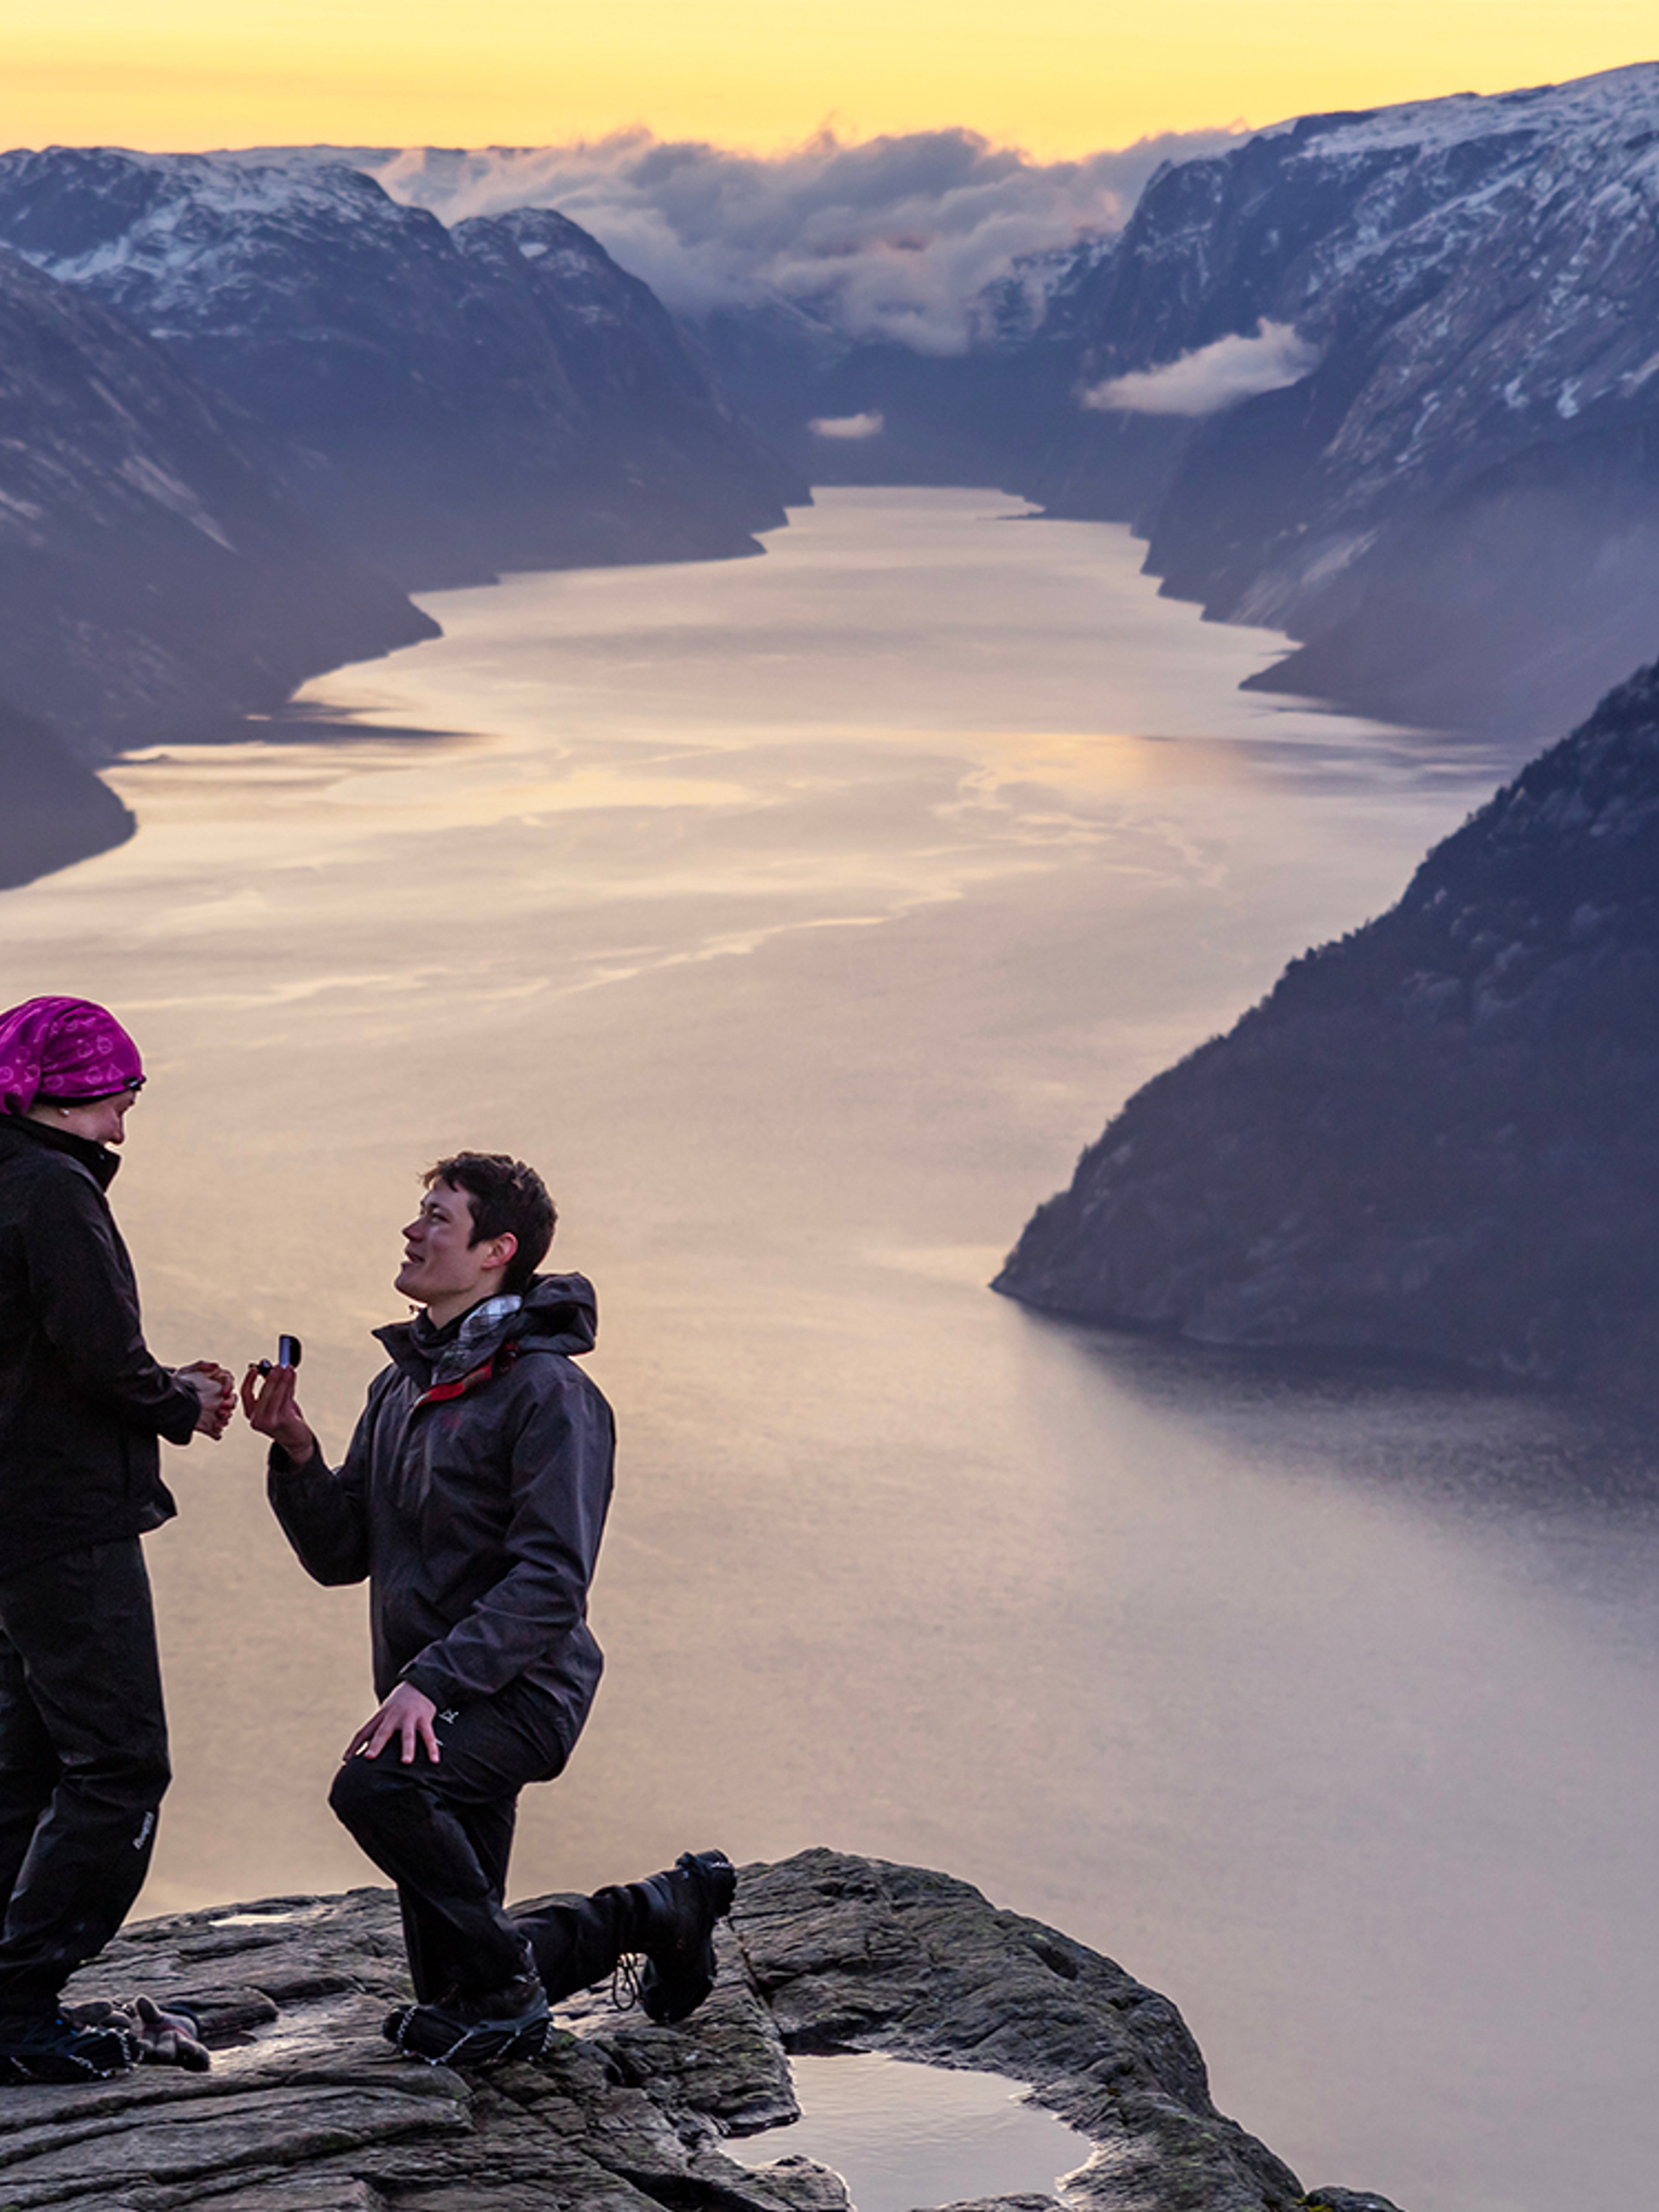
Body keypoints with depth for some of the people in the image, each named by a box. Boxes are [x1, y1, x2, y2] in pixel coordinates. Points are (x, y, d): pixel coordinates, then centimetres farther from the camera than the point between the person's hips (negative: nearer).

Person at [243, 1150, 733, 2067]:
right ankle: (662, 1910, 33)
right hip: (428, 1695, 8)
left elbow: (552, 1582, -22)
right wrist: (297, 1454, -7)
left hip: (516, 1690, -8)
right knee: (451, 1976, 11)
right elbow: (339, 1554, 11)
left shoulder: (546, 1391, -14)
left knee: (374, 1785, -36)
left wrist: (432, 1679, -31)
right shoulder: (401, 1385, 12)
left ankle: (502, 1991, -17)